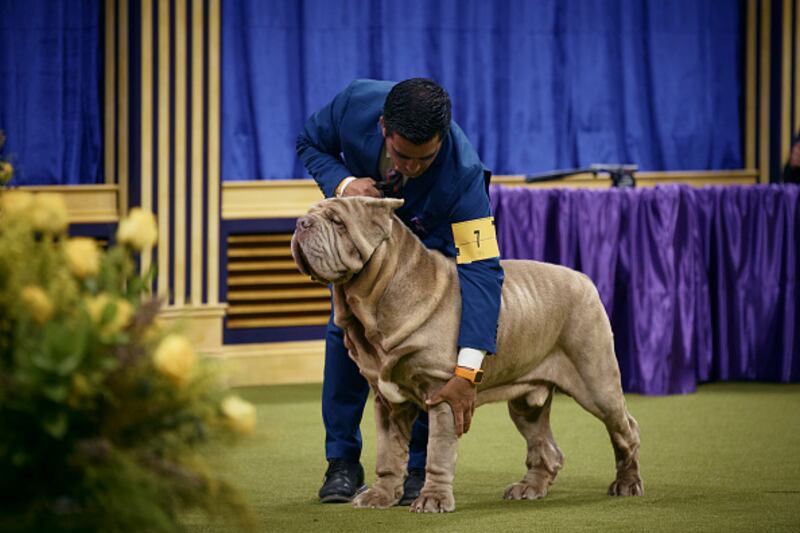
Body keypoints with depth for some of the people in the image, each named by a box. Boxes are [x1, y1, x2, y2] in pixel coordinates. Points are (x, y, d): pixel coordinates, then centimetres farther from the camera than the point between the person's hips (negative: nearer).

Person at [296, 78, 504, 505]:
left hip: (431, 237, -2)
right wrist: (342, 183, -36)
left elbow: (482, 268, -45)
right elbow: (310, 144, -12)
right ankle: (342, 463, 4)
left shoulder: (462, 172, -43)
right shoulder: (355, 104, -36)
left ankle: (419, 469, -4)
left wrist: (467, 372, -52)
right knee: (346, 329, -6)